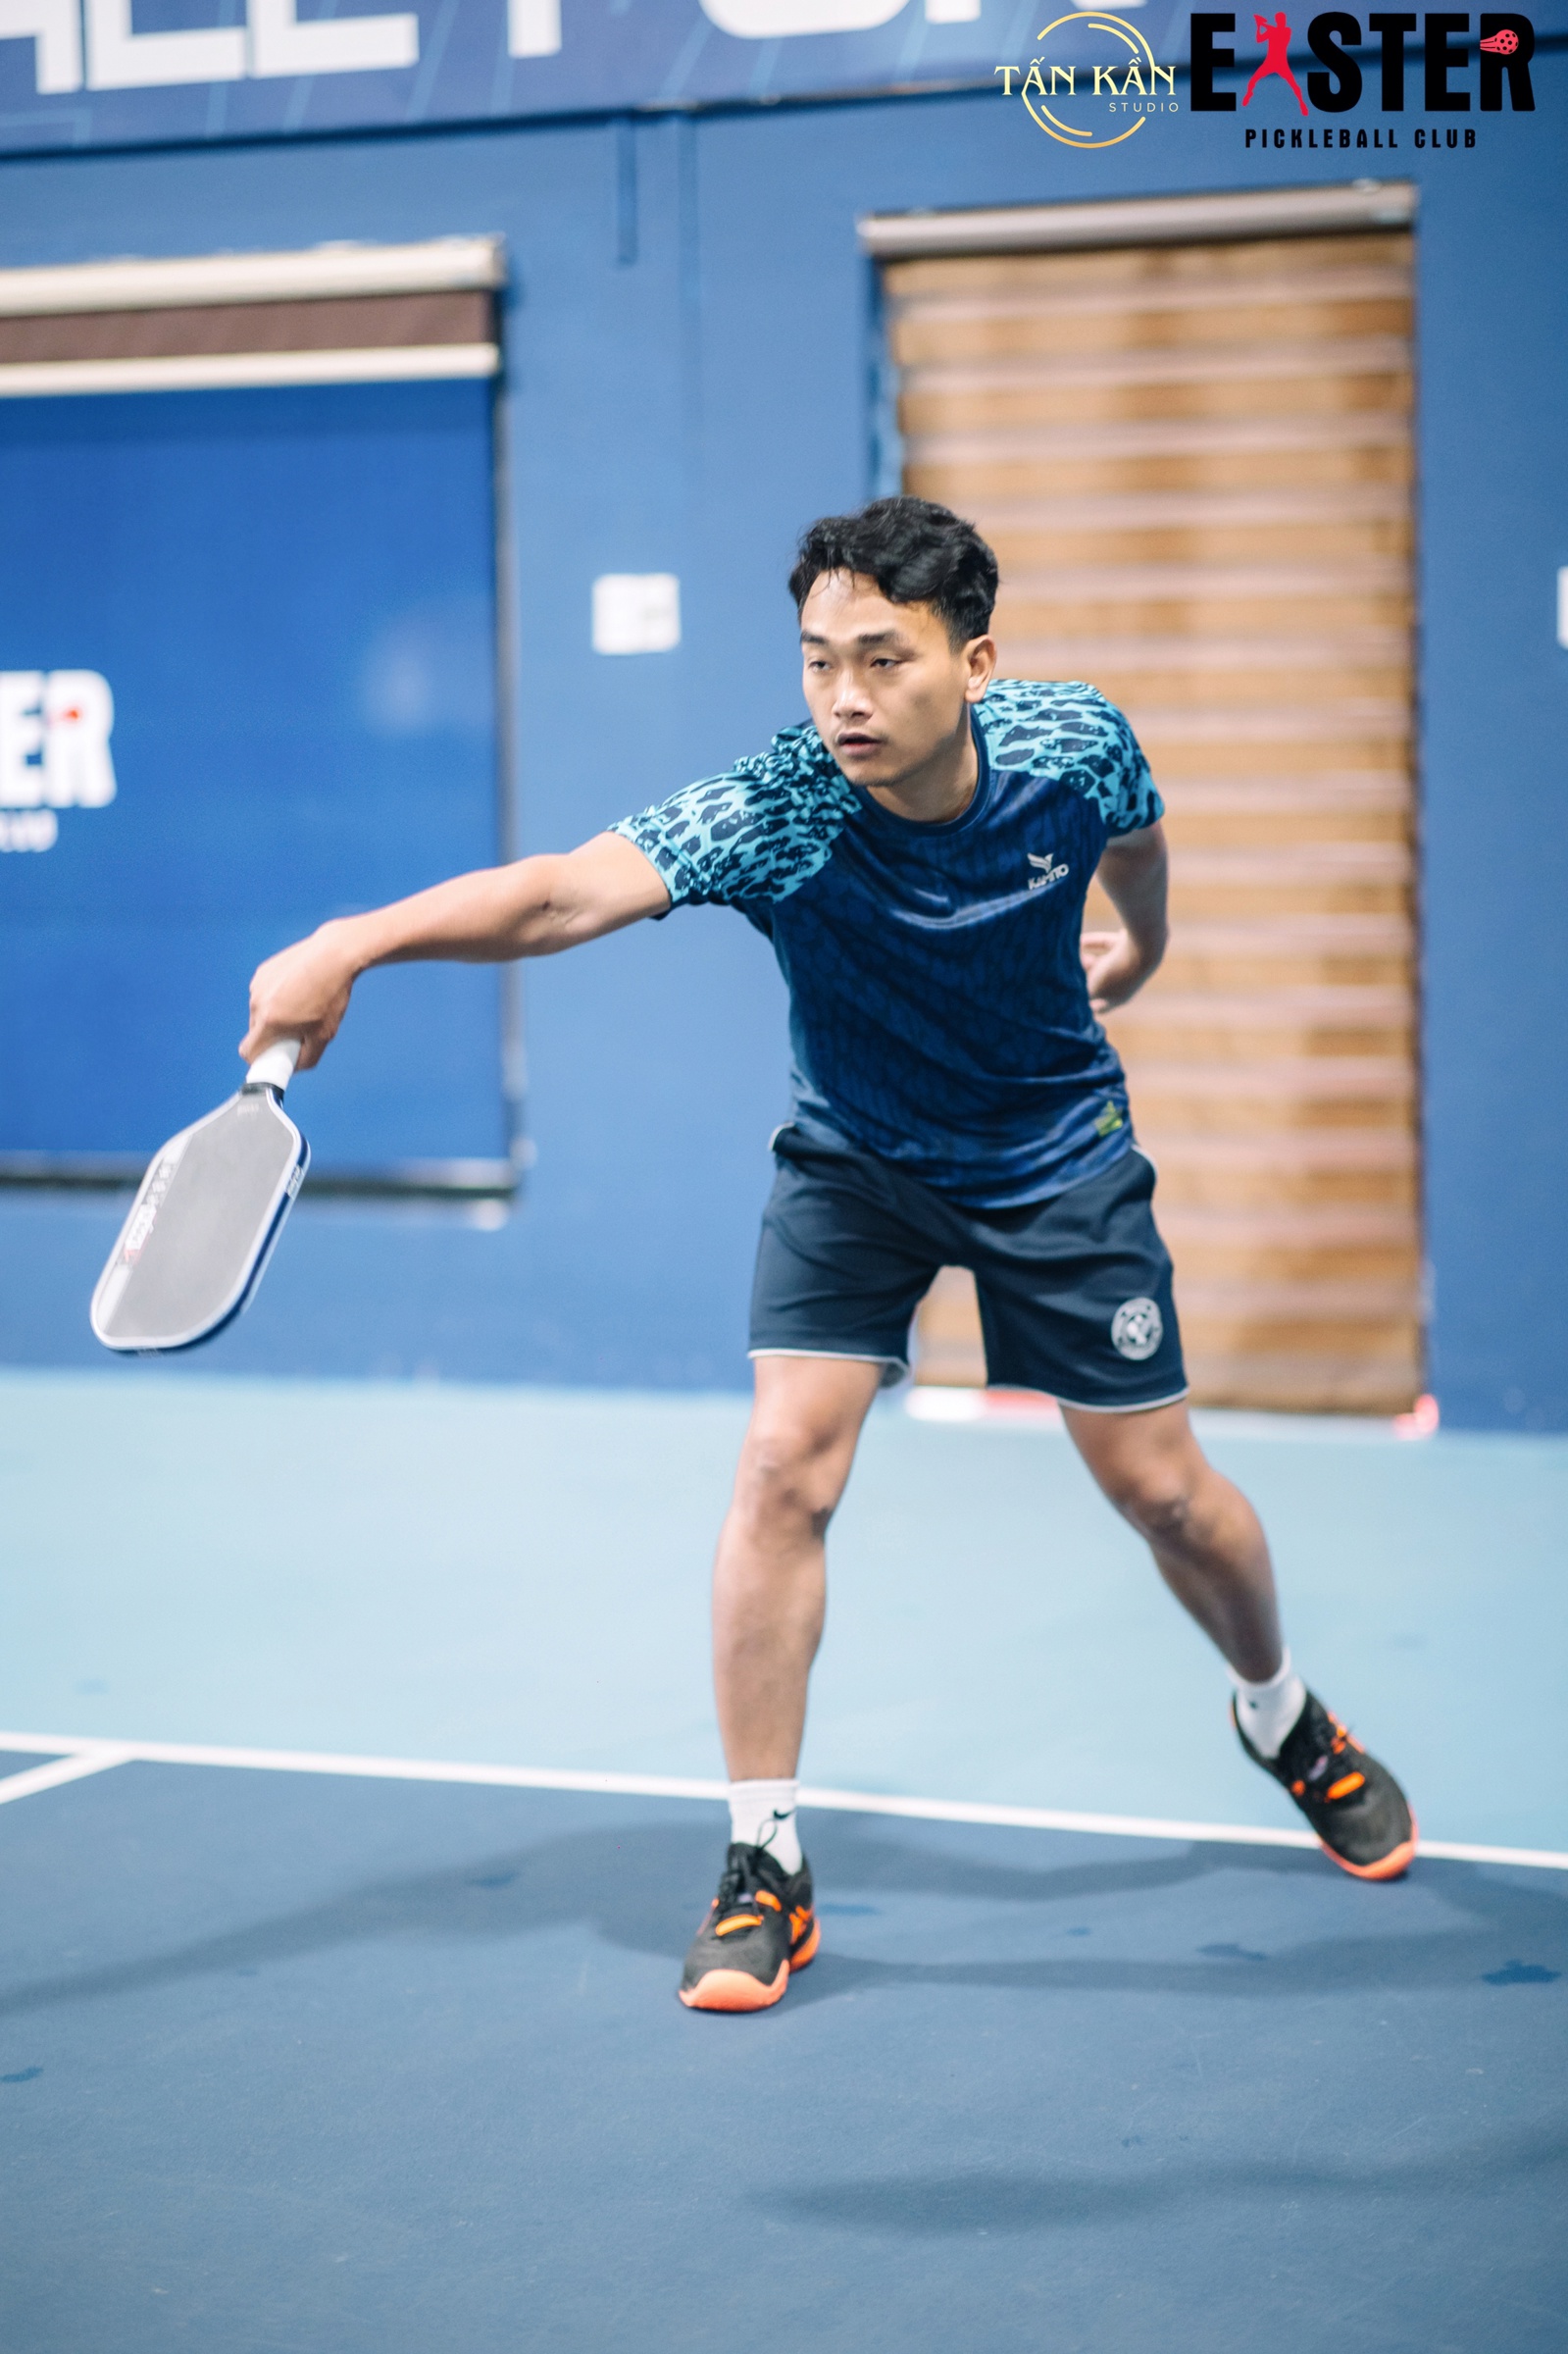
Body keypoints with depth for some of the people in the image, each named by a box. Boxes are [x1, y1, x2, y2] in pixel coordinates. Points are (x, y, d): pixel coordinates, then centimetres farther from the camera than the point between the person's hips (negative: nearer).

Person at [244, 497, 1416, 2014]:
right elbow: (564, 891, -49)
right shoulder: (772, 815, -32)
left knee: (1161, 1489, 7)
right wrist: (356, 940, -66)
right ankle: (764, 1872, -2)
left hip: (1056, 1160, 1)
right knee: (784, 1466, -16)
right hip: (852, 1163, -1)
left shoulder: (1075, 746, -23)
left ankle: (1284, 1721, 39)